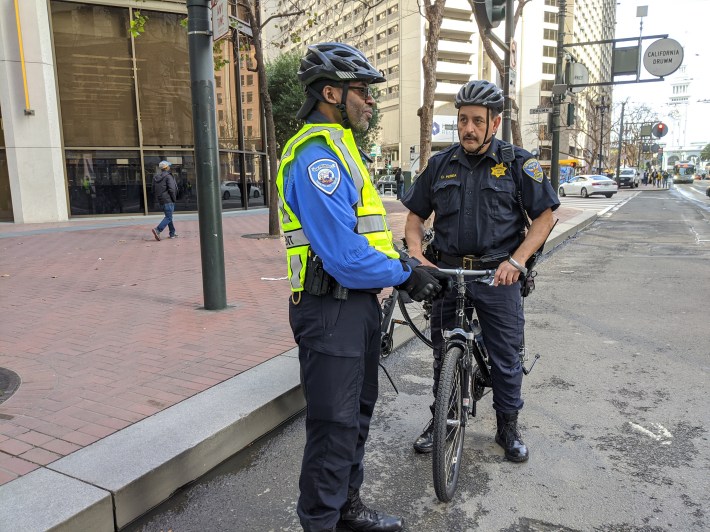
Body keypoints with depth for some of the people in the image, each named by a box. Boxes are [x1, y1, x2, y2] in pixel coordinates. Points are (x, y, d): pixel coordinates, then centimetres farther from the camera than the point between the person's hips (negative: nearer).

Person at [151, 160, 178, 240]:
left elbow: (154, 190, 16)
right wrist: (174, 199, -9)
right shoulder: (168, 176, -12)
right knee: (168, 217, -7)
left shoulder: (155, 177, 12)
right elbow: (172, 189, -20)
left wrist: (157, 199, 20)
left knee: (168, 216, 18)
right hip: (168, 200, -9)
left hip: (160, 201, 9)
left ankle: (172, 233, 21)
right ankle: (157, 230, -22)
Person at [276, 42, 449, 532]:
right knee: (335, 426, 3)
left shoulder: (341, 148, 15)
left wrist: (408, 265, 5)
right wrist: (406, 275, -12)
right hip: (332, 312, -10)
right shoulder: (317, 156, -20)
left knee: (358, 413, 22)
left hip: (360, 305, 11)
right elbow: (346, 258, -26)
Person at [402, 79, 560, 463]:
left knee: (506, 356, 7)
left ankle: (508, 427, 28)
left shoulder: (518, 162, -2)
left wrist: (516, 260, -14)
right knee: (444, 353, 13)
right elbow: (415, 216, 10)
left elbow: (545, 216, -2)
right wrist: (417, 255, -8)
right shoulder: (440, 164, 6)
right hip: (445, 272, 3)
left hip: (498, 274, -2)